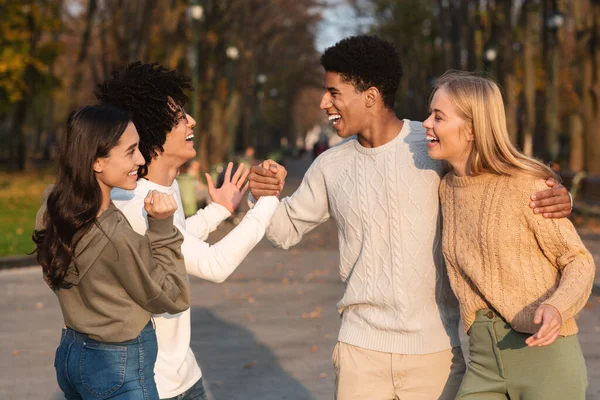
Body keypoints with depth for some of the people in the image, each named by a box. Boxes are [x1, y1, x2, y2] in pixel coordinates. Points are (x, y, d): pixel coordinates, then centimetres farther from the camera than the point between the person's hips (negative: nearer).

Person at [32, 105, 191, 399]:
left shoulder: (52, 208, -7)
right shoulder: (117, 239, -30)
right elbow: (172, 298, -15)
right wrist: (162, 226, -20)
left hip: (70, 354, 8)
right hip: (121, 370, -8)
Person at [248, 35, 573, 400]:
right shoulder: (331, 165, 4)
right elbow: (287, 230, 15)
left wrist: (555, 196, -19)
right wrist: (266, 196, -7)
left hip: (437, 348, -2)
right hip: (361, 347, 2)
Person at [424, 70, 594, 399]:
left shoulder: (525, 185, -10)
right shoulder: (448, 189, 8)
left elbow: (578, 261, -7)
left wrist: (557, 307, -24)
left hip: (544, 351, -6)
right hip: (486, 359, 6)